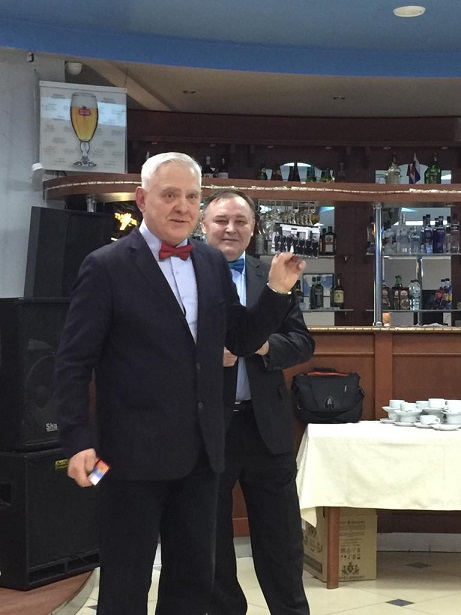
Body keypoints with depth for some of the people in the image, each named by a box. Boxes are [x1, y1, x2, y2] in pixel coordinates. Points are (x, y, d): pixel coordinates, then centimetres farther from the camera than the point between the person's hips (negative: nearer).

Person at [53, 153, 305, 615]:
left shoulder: (213, 263, 8)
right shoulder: (106, 267, -8)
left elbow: (241, 340, 11)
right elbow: (73, 363, -9)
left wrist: (277, 290, -3)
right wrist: (78, 442, -15)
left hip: (200, 450, 6)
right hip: (134, 454, -6)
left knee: (193, 578, 18)